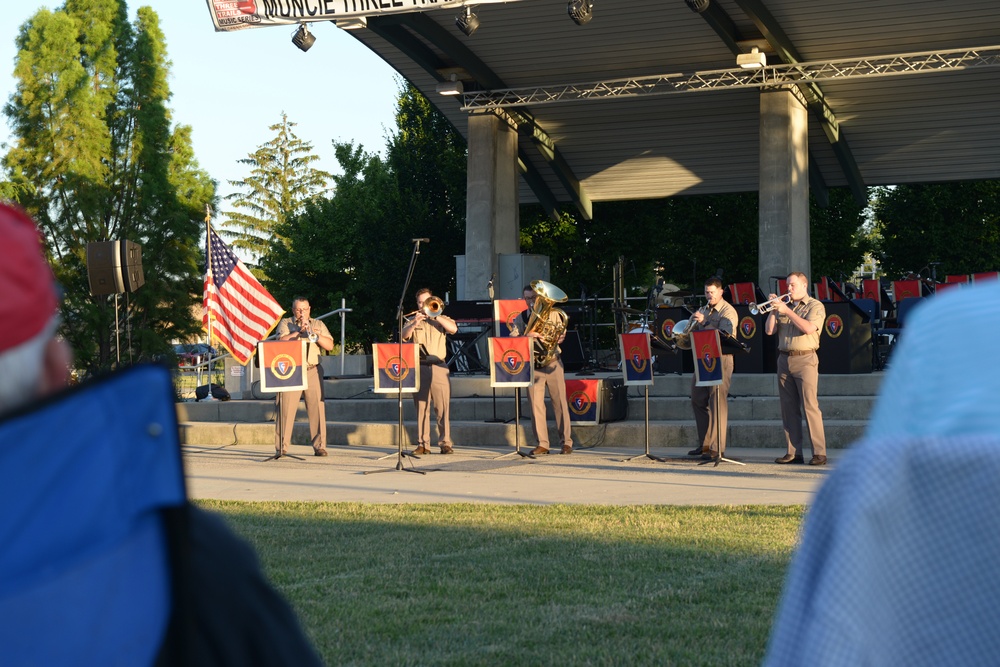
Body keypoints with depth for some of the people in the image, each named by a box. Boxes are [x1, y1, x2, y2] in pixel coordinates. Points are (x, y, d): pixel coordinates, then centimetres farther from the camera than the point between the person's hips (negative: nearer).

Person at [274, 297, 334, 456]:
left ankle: (319, 446, 0)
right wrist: (299, 331, -13)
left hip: (313, 371, 2)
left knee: (317, 409, -4)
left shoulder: (318, 324, 16)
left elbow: (330, 346, 6)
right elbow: (282, 341, -7)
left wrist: (316, 335, -8)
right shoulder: (285, 323, 11)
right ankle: (281, 447, -2)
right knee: (286, 409, -5)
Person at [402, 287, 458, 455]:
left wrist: (435, 316, -10)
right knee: (421, 408, 0)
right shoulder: (413, 321, 17)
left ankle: (445, 443, -6)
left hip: (439, 367, -1)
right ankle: (423, 444, 3)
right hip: (419, 367, 1)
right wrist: (415, 323, -17)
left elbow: (453, 329, -5)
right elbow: (404, 335, -1)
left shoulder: (441, 319, 15)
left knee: (443, 407, -7)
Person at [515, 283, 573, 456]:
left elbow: (562, 334, 9)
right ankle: (542, 444, 2)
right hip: (532, 363, 1)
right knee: (536, 404, -3)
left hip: (552, 362, -1)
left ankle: (567, 442, 3)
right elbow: (512, 339, -3)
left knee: (560, 402, -2)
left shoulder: (552, 314, 8)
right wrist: (527, 336, -21)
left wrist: (560, 337, -13)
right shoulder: (520, 318, 8)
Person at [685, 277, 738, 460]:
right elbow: (692, 332, 17)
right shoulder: (702, 311, 17)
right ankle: (704, 444, 19)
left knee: (718, 402, -10)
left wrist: (703, 323, -24)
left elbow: (724, 334, -19)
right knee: (698, 401, 9)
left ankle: (717, 448, -10)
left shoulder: (728, 312, -5)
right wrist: (693, 323, -5)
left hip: (721, 360, -7)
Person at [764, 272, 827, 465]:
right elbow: (769, 330, 11)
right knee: (789, 408, 5)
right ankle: (793, 452, 8)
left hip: (805, 360, -6)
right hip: (784, 360, 6)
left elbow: (809, 328, -17)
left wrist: (787, 311, -13)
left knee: (810, 407, -10)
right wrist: (773, 309, 0)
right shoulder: (784, 306, 17)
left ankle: (819, 453, -9)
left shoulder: (815, 306, 0)